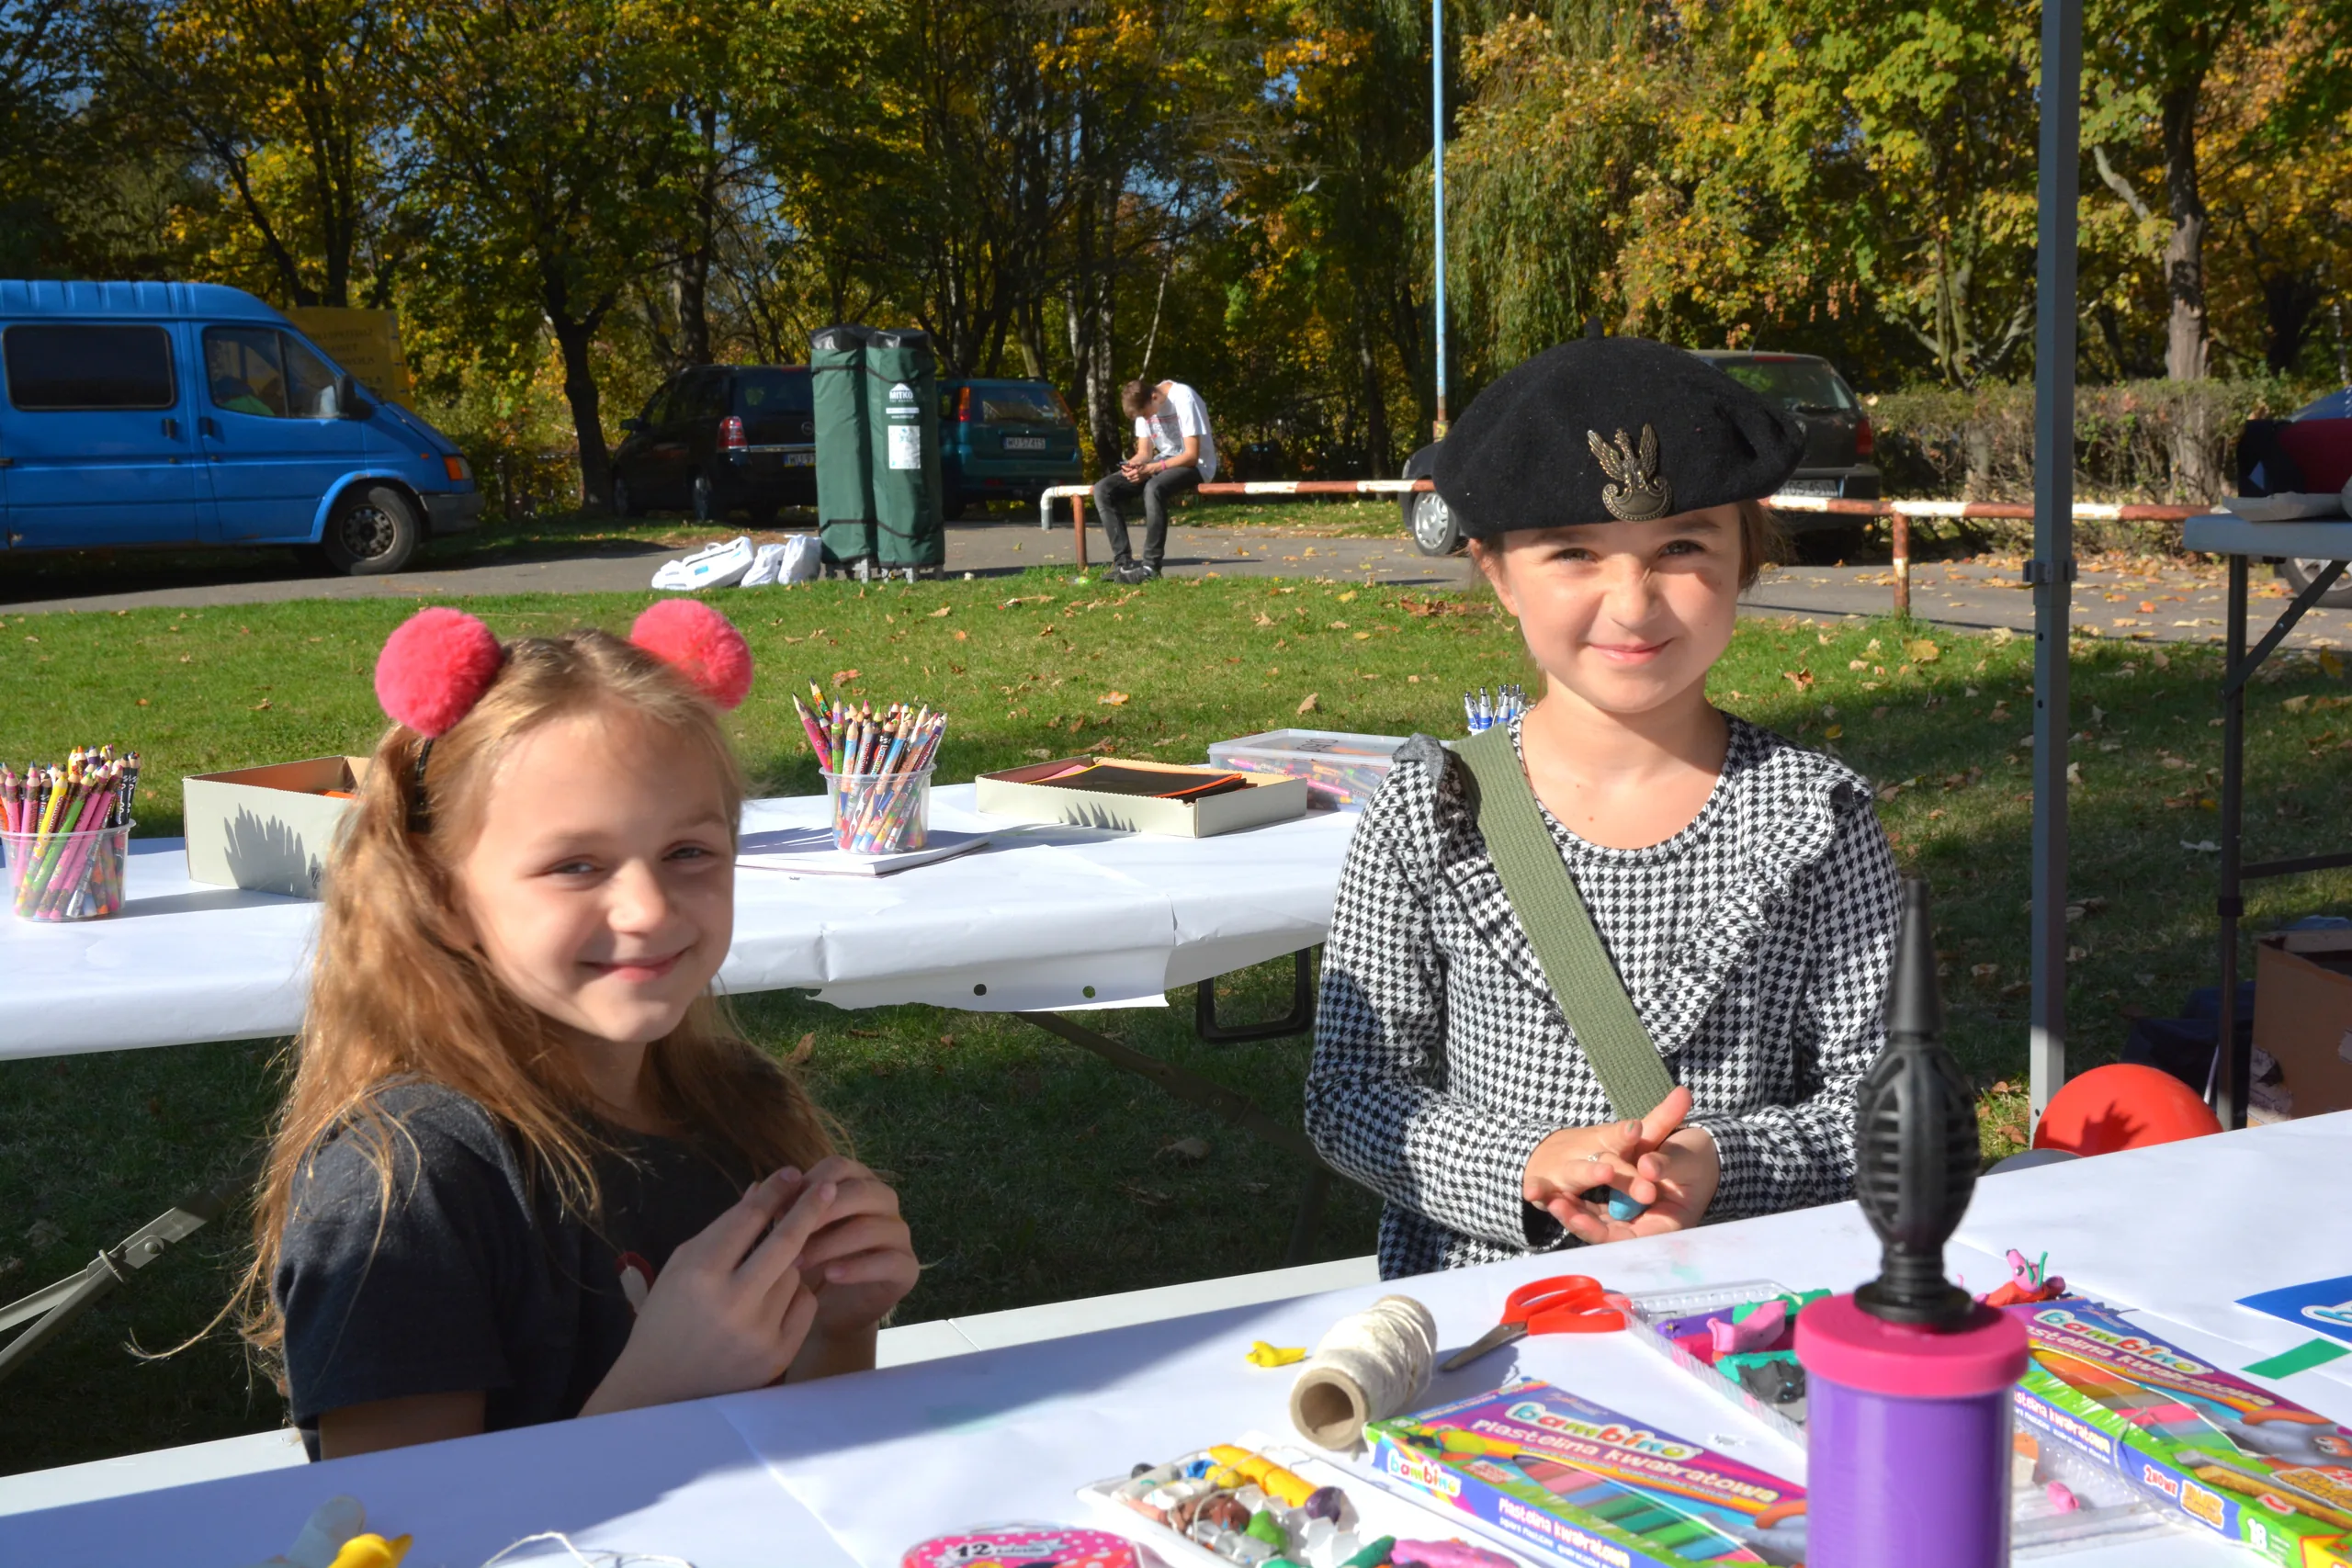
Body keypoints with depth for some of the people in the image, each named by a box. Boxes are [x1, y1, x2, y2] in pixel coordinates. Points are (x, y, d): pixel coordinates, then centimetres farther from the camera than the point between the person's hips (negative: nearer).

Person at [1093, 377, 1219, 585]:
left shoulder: (1184, 399, -21)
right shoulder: (1144, 405, 1)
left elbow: (1192, 455, -22)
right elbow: (1144, 453, 5)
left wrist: (1150, 469, -29)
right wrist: (1133, 465, -19)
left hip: (1194, 465, -7)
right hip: (1163, 462, 7)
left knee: (1153, 488, -39)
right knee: (1103, 489, -11)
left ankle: (1151, 566, -30)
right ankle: (1123, 562, -15)